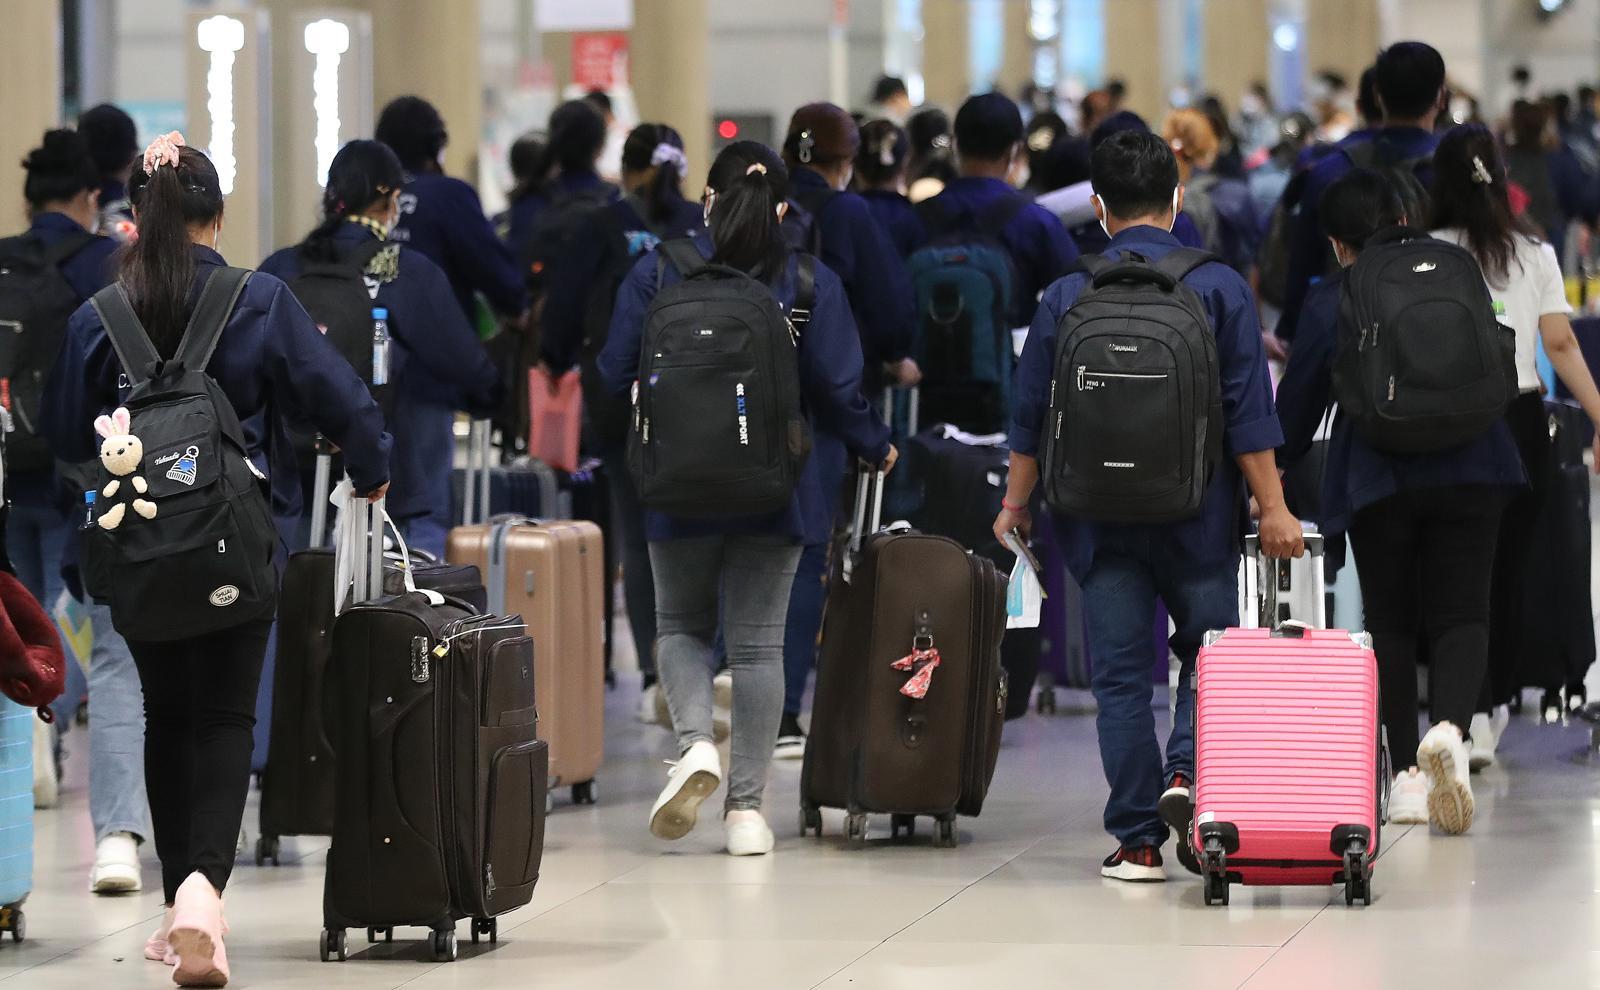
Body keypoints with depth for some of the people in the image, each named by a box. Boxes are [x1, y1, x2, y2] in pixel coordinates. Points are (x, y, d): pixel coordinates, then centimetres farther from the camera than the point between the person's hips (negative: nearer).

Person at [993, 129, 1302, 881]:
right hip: (1197, 511, -1)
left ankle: (1138, 840, 4)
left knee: (1121, 673, 5)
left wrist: (1016, 504, 15)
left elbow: (1031, 415, 4)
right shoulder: (1218, 288, -3)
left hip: (1098, 513, 1)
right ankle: (1186, 771, -10)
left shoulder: (1066, 296, 0)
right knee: (1208, 651, 14)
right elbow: (1249, 414, -6)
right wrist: (1272, 508, -2)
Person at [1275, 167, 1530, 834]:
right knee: (1461, 615, 2)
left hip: (1377, 478, -1)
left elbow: (1298, 403, 8)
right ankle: (1450, 727, -27)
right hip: (1469, 470, 1)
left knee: (1391, 624, 11)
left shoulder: (1329, 303, 1)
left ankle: (1408, 773, 7)